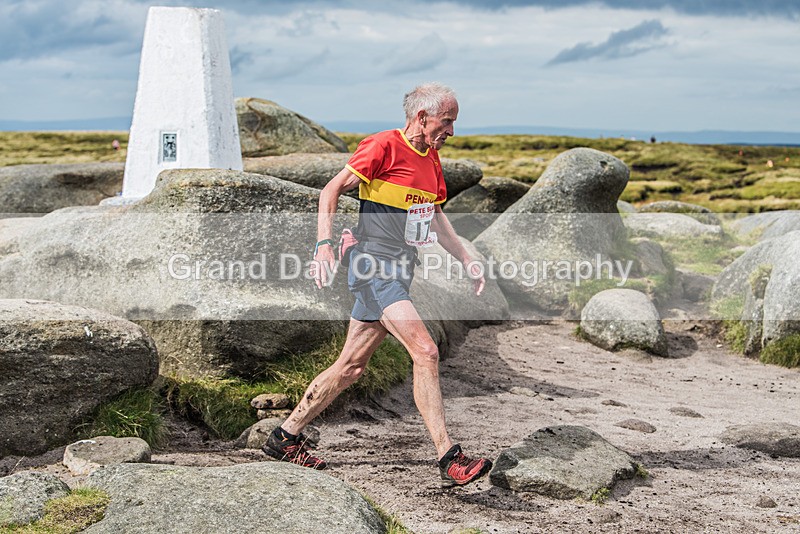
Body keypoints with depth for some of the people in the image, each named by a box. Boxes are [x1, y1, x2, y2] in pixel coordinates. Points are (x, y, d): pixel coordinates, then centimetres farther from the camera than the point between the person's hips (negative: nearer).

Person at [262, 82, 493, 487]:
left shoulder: (431, 158, 16)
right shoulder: (385, 146, -10)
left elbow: (435, 216, 27)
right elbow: (332, 189, -10)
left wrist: (466, 260, 21)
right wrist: (324, 245, -21)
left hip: (398, 272, 9)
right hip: (373, 267, -9)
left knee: (351, 367, 11)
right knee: (425, 352, -18)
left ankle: (286, 437, 23)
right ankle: (449, 459, -16)